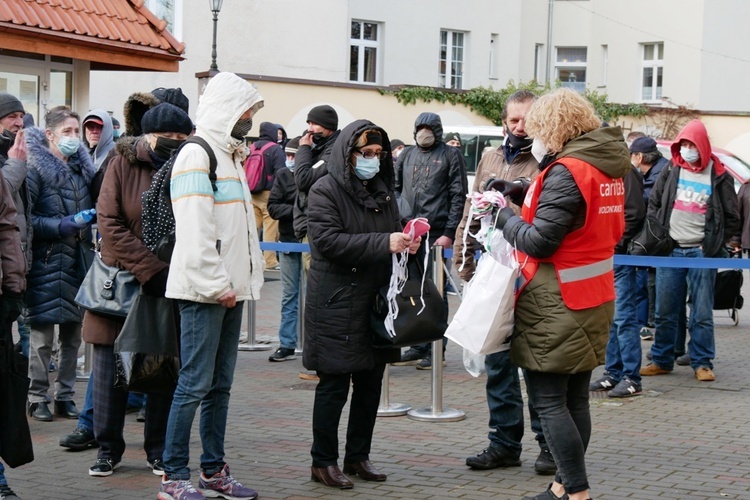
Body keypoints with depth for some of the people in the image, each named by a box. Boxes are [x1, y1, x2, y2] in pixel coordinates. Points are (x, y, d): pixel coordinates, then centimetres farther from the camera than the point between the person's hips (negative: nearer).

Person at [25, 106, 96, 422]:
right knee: (42, 336, -3)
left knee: (73, 334, 9)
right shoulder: (35, 168, -8)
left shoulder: (83, 168, 13)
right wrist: (59, 226, -19)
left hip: (78, 262, 6)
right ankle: (38, 398, 6)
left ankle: (65, 395, 18)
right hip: (46, 263, -6)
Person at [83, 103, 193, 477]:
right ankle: (108, 448, 14)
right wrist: (150, 269, -16)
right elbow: (109, 222, -10)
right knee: (111, 365, 2)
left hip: (169, 289, 1)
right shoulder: (123, 165, -5)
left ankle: (158, 450, 16)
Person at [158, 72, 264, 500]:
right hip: (204, 288, -9)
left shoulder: (230, 156, 21)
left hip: (230, 288, 9)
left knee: (221, 385, 11)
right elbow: (195, 230, -17)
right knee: (196, 383, -9)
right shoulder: (197, 155, -9)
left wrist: (245, 280, 14)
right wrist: (217, 284, -18)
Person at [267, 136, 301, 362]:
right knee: (289, 295, 8)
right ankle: (287, 345, 13)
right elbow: (273, 207, -1)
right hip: (289, 240, 3)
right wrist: (296, 211, -15)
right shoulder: (283, 175, 2)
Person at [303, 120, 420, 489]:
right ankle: (323, 461, 9)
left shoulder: (382, 191, 15)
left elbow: (392, 236, 25)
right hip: (336, 303, -7)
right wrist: (383, 243, -25)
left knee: (370, 383, 11)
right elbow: (328, 240, -20)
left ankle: (358, 456, 22)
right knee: (334, 384, -1)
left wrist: (406, 242, 1)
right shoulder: (325, 191, -8)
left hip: (375, 302, 7)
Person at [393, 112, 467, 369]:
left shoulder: (450, 155, 2)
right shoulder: (407, 155, 16)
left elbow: (458, 196, -3)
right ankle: (417, 346, 16)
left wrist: (449, 233, -10)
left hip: (436, 234, -5)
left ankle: (435, 350, 4)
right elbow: (395, 188, 20)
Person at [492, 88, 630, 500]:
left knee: (547, 400, -4)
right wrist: (524, 195, 9)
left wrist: (504, 217, -5)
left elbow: (539, 241, -20)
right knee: (575, 397, 13)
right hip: (593, 296, 9)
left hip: (556, 304, -9)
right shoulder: (607, 166, 10)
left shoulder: (565, 172, -18)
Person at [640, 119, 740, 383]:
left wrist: (714, 245, -2)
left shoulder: (718, 176, 0)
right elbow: (653, 205, 14)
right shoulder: (670, 172, 7)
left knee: (702, 313, 2)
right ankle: (661, 360, 16)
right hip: (670, 251, 2)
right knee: (664, 311, 7)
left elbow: (732, 218, 5)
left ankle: (702, 363, 9)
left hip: (701, 252, -2)